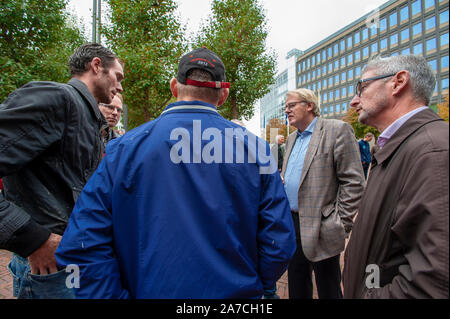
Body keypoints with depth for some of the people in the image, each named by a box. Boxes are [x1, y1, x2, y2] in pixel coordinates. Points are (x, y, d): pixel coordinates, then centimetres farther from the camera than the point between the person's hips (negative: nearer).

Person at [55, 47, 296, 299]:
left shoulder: (124, 148, -11)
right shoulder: (254, 148, -10)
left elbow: (80, 246, -14)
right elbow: (279, 245, -9)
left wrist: (118, 294, -4)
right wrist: (252, 287, 6)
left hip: (151, 290, 0)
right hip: (237, 292, 1)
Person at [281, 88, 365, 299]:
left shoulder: (337, 130, -9)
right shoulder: (291, 139, 15)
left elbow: (353, 182, -12)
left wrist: (341, 224, -15)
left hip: (320, 227, -7)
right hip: (292, 221, 7)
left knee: (328, 291, 9)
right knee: (297, 288, 19)